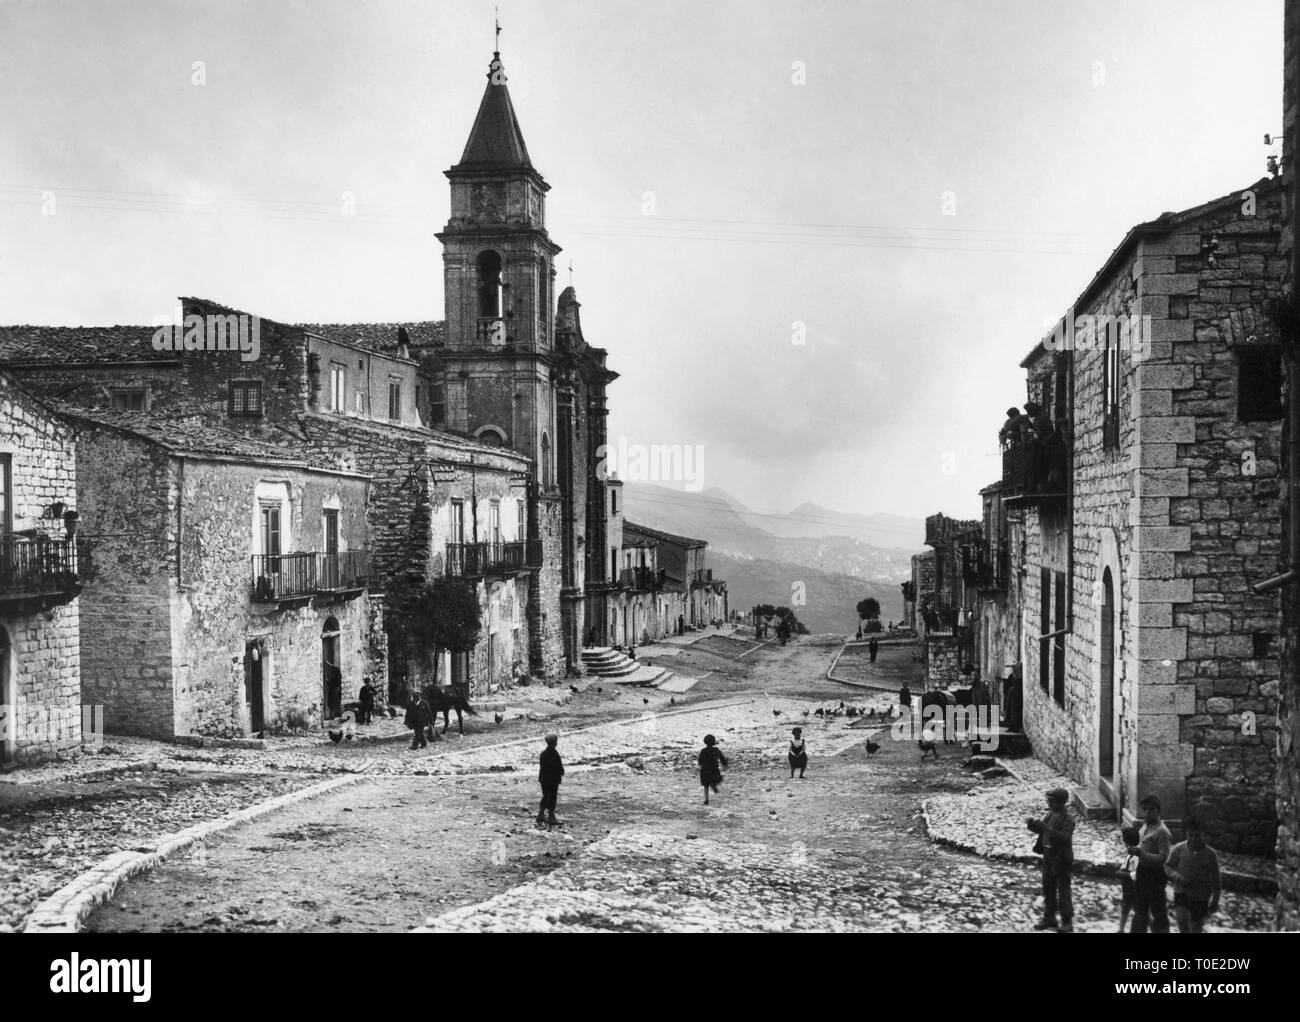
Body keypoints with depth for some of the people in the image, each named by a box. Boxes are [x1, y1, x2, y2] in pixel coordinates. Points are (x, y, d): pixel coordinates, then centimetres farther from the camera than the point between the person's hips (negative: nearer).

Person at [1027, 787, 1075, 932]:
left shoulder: (1067, 819, -19)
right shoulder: (1050, 814, 6)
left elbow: (1065, 838, -33)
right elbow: (1039, 830, 15)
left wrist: (1047, 829, -39)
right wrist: (1032, 823, -7)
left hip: (1060, 859, -8)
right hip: (1048, 856, 8)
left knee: (1063, 891, -1)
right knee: (1048, 889, 16)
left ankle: (1067, 923, 8)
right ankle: (1049, 918, 28)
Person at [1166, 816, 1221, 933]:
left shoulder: (1210, 854, -5)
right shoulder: (1179, 849, -4)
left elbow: (1216, 880, 1)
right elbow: (1167, 866, 3)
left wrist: (1214, 901, 0)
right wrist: (1178, 877, -17)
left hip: (1201, 897, 0)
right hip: (1181, 893, 0)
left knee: (1197, 927, 7)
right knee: (1182, 918, -22)